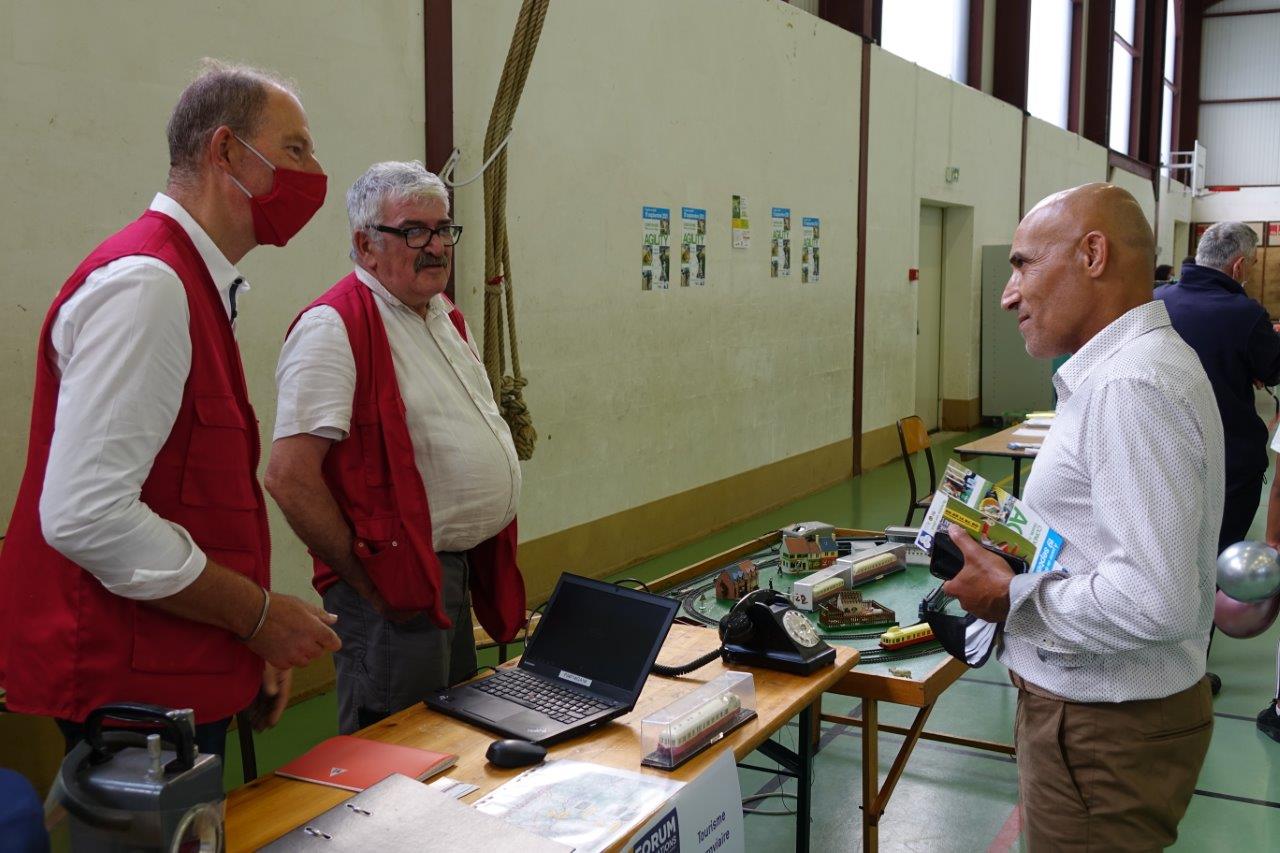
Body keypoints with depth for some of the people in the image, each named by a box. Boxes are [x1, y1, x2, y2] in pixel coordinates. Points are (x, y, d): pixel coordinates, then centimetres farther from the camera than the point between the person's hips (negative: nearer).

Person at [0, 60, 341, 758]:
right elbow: (86, 516, -27)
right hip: (134, 684, -9)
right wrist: (258, 614, -17)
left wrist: (250, 639, 12)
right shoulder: (146, 284, -18)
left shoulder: (193, 283, 13)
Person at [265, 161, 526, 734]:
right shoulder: (334, 327, -16)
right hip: (395, 591, -9)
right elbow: (289, 476, -24)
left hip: (457, 576, 9)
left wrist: (484, 566, 13)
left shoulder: (446, 318, 13)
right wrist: (366, 581, -17)